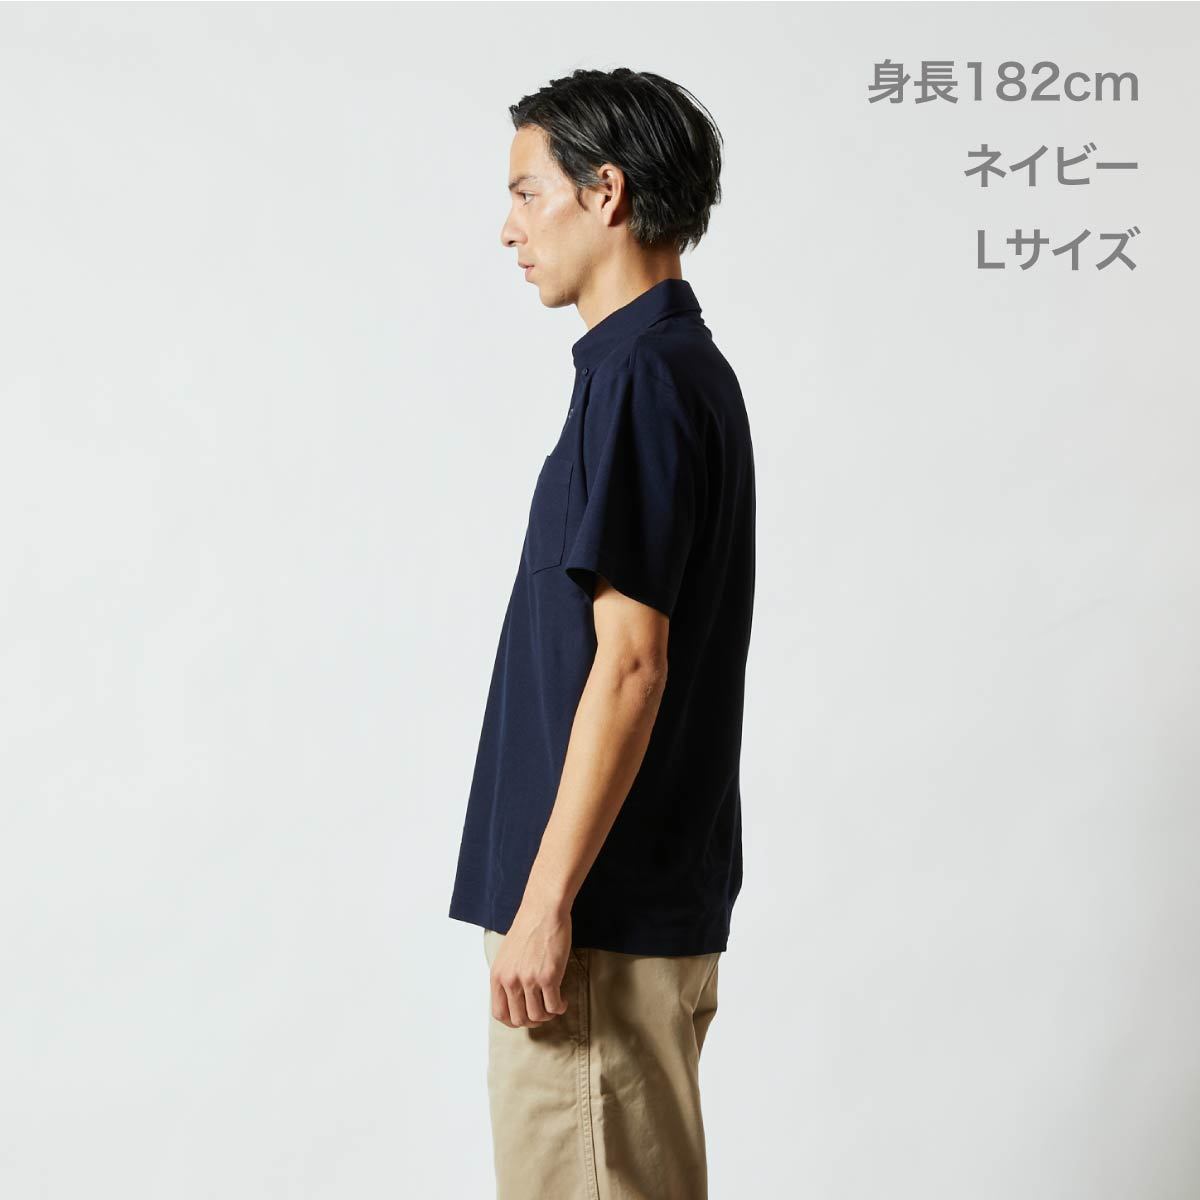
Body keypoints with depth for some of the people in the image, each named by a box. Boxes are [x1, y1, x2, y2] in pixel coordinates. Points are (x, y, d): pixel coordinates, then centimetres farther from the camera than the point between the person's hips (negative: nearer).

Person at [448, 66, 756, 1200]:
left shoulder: (640, 380, -18)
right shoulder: (684, 366, 14)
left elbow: (630, 663, -22)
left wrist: (545, 901, -20)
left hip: (602, 909, -10)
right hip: (653, 893, 10)